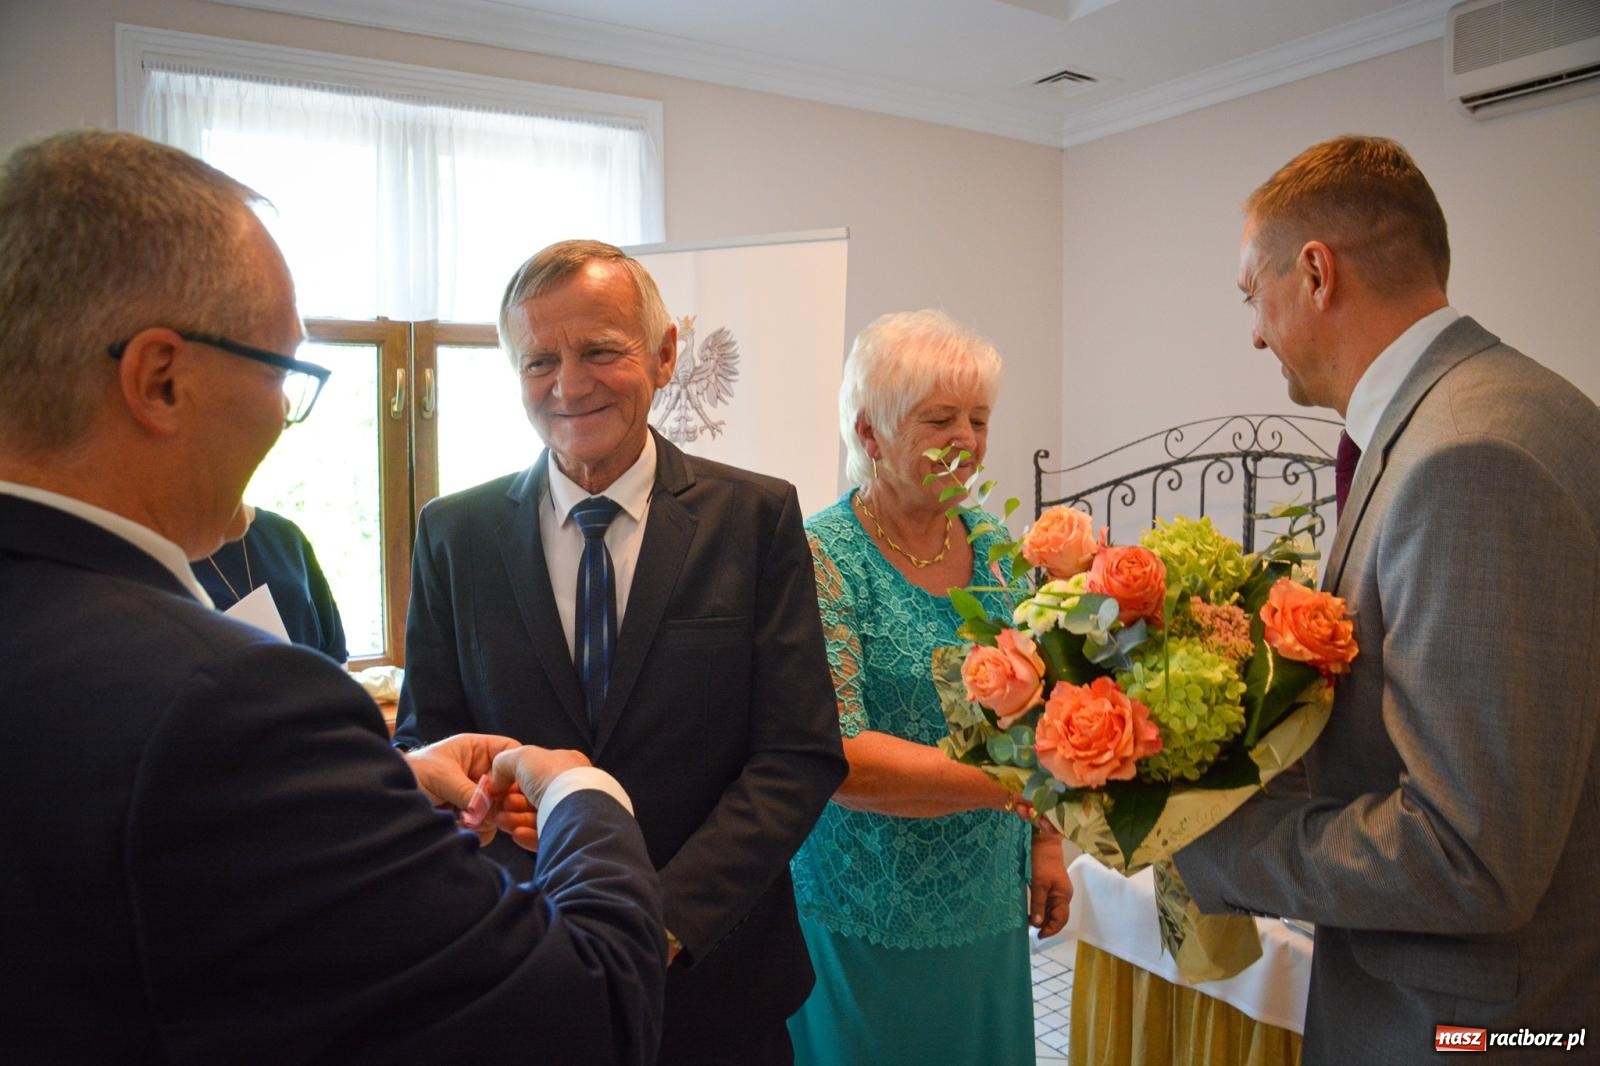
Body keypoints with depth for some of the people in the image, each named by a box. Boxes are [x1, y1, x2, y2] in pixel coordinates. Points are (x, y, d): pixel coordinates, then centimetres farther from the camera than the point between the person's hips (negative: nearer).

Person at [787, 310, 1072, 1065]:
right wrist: (1018, 783, -32)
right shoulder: (821, 558, -17)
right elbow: (834, 757, -25)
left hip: (989, 911, 6)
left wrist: (1047, 843, 7)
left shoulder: (996, 550, 2)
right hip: (865, 924, -5)